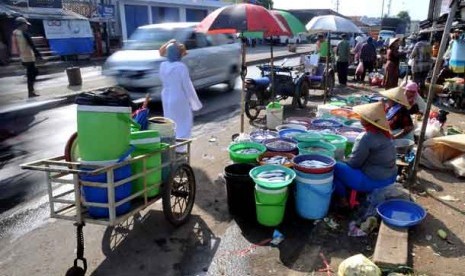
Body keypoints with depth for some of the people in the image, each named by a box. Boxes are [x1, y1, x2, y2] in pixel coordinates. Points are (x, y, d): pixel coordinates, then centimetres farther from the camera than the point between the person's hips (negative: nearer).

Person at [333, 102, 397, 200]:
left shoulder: (366, 137, -23)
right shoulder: (384, 133, 4)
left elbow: (353, 163, -16)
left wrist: (343, 161, 3)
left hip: (373, 181, -10)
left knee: (335, 167, -5)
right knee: (345, 164, 24)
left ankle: (342, 198, 7)